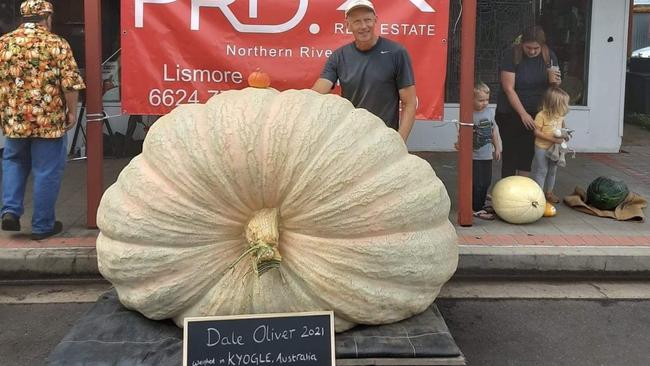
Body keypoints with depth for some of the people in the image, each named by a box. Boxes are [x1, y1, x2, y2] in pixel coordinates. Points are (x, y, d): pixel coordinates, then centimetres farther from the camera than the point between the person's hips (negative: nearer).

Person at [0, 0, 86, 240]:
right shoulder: (57, 44, -7)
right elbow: (70, 83, -12)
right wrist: (72, 112, 1)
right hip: (49, 120, -3)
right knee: (47, 171, 7)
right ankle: (42, 225, 15)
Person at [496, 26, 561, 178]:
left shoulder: (549, 56, -2)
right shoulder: (511, 55, -15)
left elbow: (555, 86, 7)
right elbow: (509, 89, -18)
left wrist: (554, 81, -18)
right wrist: (523, 114, -22)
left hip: (534, 114, 4)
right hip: (510, 114, -4)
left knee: (527, 154, 8)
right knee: (510, 154, -1)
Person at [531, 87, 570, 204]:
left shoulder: (560, 115, 1)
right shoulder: (541, 115, -20)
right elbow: (537, 132, -20)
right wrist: (552, 138, -25)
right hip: (542, 148, -7)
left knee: (553, 171, 16)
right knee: (541, 171, 1)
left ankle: (549, 193, 29)